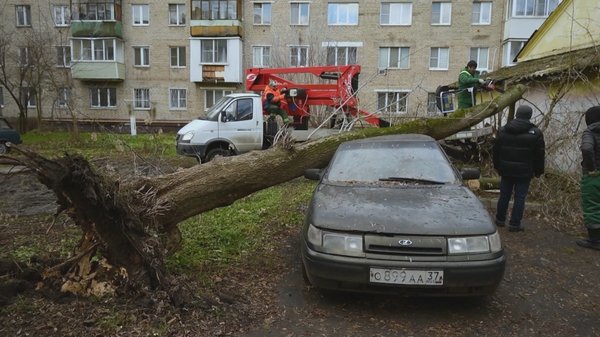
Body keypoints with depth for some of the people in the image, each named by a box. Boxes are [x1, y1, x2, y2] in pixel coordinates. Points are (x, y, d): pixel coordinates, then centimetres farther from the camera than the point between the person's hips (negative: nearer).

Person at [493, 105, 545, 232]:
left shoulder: (502, 131, 1)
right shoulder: (535, 133, -7)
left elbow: (495, 151, 7)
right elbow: (540, 155, -3)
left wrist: (497, 167, 17)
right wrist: (538, 171, 8)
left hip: (506, 170, 3)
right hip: (524, 172, -3)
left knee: (504, 195, 15)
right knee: (520, 197, 3)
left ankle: (500, 219, 25)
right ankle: (514, 224, 6)